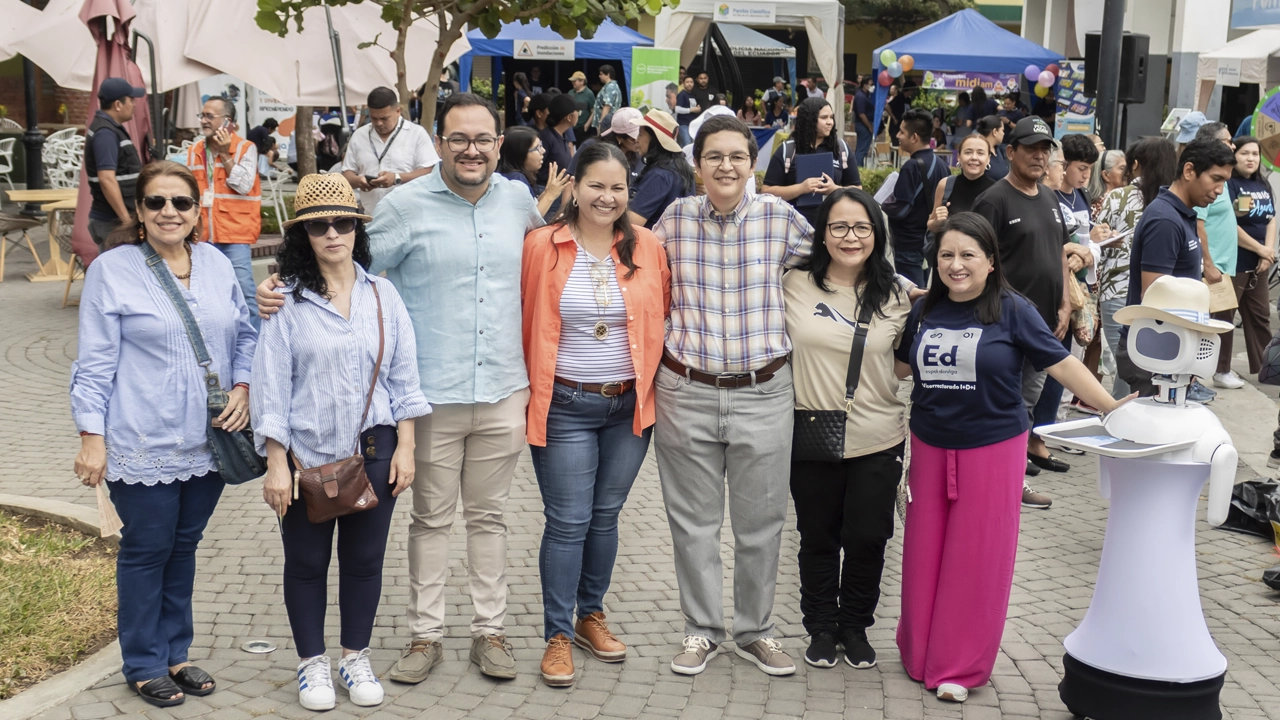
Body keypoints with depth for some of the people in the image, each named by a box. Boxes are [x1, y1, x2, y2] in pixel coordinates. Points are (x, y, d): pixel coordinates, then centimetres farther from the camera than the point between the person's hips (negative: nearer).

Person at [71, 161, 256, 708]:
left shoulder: (216, 264, 5)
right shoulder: (111, 271, -7)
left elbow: (244, 335, 15)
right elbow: (94, 362, -7)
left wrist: (243, 387, -2)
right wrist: (91, 437, -10)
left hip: (206, 438, 5)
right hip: (142, 445, -4)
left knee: (184, 545, 15)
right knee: (146, 550, 6)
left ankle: (175, 653, 30)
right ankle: (144, 665, 21)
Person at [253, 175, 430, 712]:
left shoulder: (383, 295, 3)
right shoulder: (288, 300, -6)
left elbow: (403, 375, 6)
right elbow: (271, 384, -6)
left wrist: (405, 447, 2)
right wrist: (276, 463, -9)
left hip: (373, 450, 2)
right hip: (308, 452, -2)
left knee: (365, 558, 11)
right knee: (307, 561, 10)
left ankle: (356, 656, 29)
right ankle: (312, 662, 27)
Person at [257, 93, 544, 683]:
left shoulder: (517, 199, 5)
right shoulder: (406, 206, -7)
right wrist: (284, 288, -16)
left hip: (503, 392, 3)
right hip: (434, 395, -3)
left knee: (488, 516, 14)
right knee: (431, 518, 9)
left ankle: (490, 630, 26)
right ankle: (426, 634, 22)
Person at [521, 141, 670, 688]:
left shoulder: (646, 247, 1)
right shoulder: (542, 246, -6)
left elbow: (661, 317, 10)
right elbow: (525, 320, 0)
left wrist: (651, 381, 7)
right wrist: (532, 386, -1)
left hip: (630, 405, 3)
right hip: (564, 407, -3)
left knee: (605, 517, 15)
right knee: (568, 523, 0)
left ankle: (591, 616, 31)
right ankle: (558, 635, 12)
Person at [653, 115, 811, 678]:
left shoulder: (780, 218, -2)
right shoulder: (676, 218, 0)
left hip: (762, 393, 0)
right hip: (686, 392, 0)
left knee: (761, 521, 10)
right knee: (693, 520, 10)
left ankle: (755, 631, 28)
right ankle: (702, 631, 26)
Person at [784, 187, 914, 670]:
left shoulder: (896, 294, 1)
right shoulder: (795, 285, -4)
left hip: (878, 441, 1)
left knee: (868, 539, 7)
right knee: (819, 539, 13)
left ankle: (855, 626, 30)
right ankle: (821, 627, 31)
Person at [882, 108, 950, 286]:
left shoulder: (912, 167, -19)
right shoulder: (941, 165, 5)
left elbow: (900, 210, -21)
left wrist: (883, 204, -4)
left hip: (909, 241, -8)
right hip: (931, 238, 8)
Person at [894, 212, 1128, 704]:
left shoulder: (1012, 311, -8)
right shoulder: (924, 310, 4)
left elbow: (1062, 364, -10)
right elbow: (898, 368, 19)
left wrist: (1114, 408, -16)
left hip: (991, 449, -3)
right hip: (930, 448, 4)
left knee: (976, 558, 3)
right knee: (925, 553, 8)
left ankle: (959, 667, 13)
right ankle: (920, 651, 24)